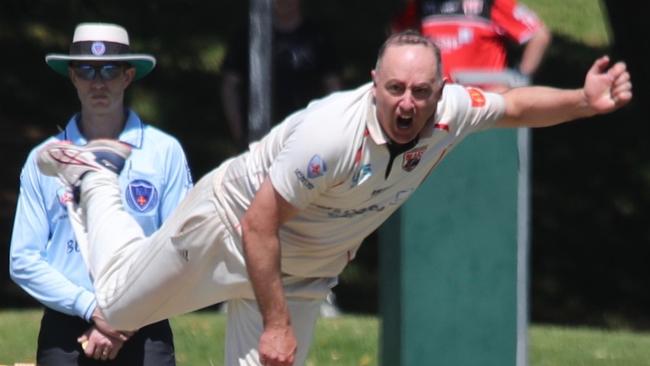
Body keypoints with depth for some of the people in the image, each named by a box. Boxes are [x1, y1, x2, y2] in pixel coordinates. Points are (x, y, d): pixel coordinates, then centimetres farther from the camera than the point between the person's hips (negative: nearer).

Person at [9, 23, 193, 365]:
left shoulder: (164, 152, 6)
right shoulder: (44, 160, 8)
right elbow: (23, 260, 3)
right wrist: (92, 309, -9)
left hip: (144, 336, -1)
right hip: (65, 335, 1)